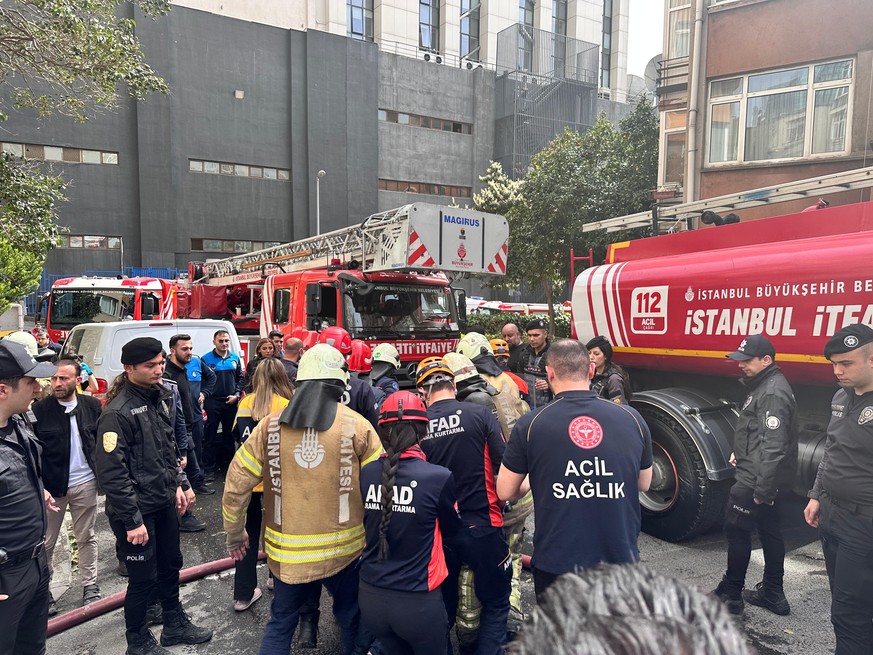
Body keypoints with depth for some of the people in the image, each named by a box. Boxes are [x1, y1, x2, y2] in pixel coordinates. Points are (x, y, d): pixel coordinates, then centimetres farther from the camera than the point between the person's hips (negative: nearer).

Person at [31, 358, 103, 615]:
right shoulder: (40, 409, -8)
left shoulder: (92, 405, -2)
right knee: (46, 542, 11)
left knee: (87, 538, 14)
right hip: (51, 486, -1)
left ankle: (90, 585, 26)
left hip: (86, 484, 2)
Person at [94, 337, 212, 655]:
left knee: (171, 565, 21)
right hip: (137, 510, -8)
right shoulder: (118, 412, -21)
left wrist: (177, 484, 15)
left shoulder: (161, 396, 4)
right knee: (143, 579, 6)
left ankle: (175, 624, 41)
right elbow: (110, 471, -22)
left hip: (164, 502, 8)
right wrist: (132, 520, -20)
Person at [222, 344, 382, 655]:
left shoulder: (271, 425, -5)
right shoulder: (356, 425, -11)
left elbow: (236, 485, -1)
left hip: (286, 551, 2)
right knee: (351, 618, 21)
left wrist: (235, 535, 14)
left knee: (280, 623, 21)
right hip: (343, 548, -1)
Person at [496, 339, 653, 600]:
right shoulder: (632, 418, -4)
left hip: (557, 562, -2)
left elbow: (505, 492, -1)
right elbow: (644, 483, 11)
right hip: (620, 558, 2)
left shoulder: (530, 424, -11)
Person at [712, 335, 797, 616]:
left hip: (757, 480, -10)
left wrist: (761, 490, -25)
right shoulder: (764, 386, 12)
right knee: (769, 532, 16)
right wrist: (741, 452, 17)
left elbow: (774, 447, -26)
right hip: (764, 477, 10)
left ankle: (730, 595, 10)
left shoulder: (773, 393, -21)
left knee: (737, 530, -1)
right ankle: (772, 593, 28)